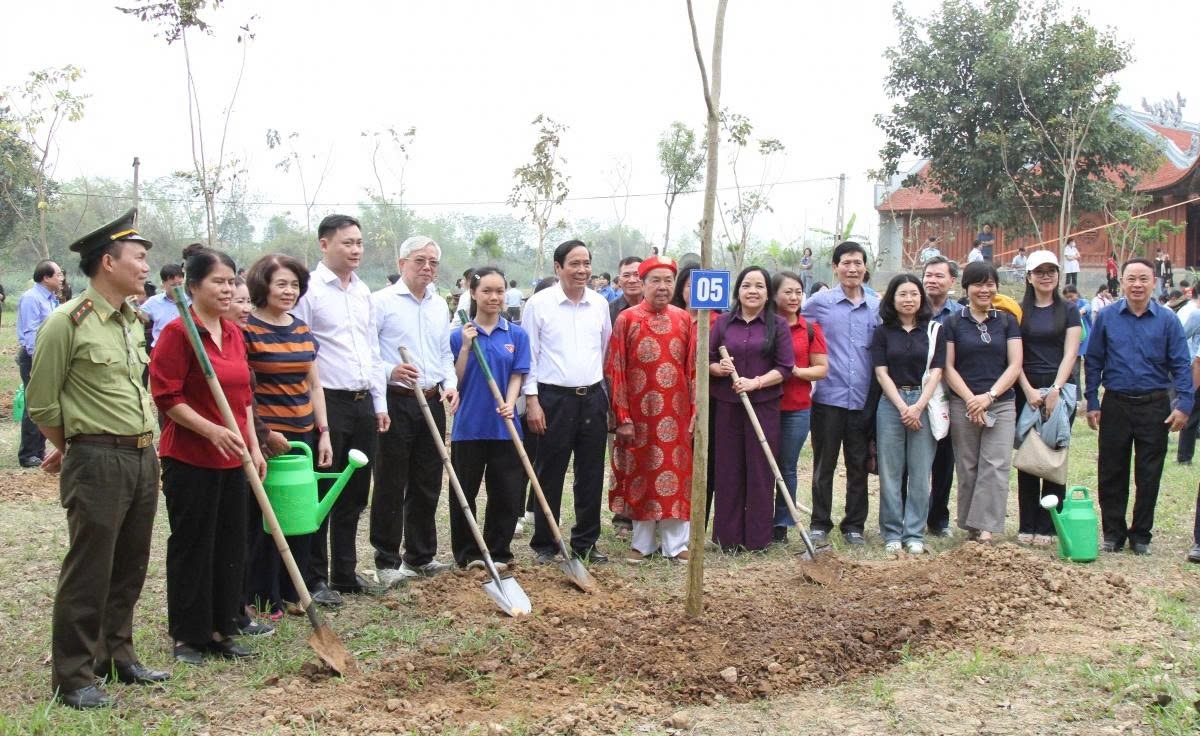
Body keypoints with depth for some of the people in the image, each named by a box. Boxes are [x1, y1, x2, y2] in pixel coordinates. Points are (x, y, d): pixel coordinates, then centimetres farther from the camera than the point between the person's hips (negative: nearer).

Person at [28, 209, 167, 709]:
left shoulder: (132, 322, 12)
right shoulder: (68, 322, -11)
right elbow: (41, 404, -5)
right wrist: (73, 449, 7)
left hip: (143, 457, 7)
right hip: (96, 461, -7)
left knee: (129, 569, 15)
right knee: (87, 573, 1)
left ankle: (117, 657, 29)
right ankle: (73, 677, 13)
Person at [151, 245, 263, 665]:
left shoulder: (233, 332, 11)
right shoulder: (177, 332, -12)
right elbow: (166, 396, -15)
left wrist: (253, 446, 12)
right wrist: (212, 431, -23)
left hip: (232, 459, 7)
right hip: (189, 458, -7)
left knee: (230, 546, 11)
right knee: (191, 547, 3)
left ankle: (220, 632, 23)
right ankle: (187, 638, 16)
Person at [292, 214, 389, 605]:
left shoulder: (362, 291, 13)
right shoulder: (310, 289, -9)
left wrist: (379, 404, 15)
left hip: (363, 404, 7)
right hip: (327, 403, -7)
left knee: (354, 495, 13)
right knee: (321, 495, 1)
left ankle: (345, 572, 25)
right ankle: (314, 579, 12)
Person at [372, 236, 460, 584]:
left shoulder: (439, 305, 14)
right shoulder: (381, 301, -6)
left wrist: (451, 384, 5)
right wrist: (390, 371, -24)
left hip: (432, 403, 6)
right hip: (395, 402, -6)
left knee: (427, 485, 12)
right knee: (391, 486, 1)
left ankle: (421, 556, 25)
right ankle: (387, 562, 11)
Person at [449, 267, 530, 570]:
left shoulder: (516, 335, 4)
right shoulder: (460, 335, -1)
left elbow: (517, 376, 1)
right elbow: (455, 381, -4)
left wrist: (509, 404, -17)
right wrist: (466, 346, -15)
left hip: (503, 426, 1)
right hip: (468, 425, -1)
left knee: (506, 493, 5)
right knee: (464, 493, 7)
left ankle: (498, 552, 20)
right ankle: (467, 553, 21)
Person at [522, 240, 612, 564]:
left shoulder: (600, 304, 8)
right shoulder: (539, 303, -4)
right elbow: (529, 355, -4)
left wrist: (606, 396, 12)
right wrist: (532, 400, -9)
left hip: (593, 397, 4)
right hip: (554, 399, -4)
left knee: (591, 475, 9)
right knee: (550, 475, 3)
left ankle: (585, 542, 21)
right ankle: (544, 544, 14)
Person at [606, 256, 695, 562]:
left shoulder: (684, 320, 5)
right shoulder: (627, 319, -2)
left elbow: (693, 369, 5)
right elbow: (615, 370, -4)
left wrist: (695, 413, 0)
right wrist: (622, 417, -8)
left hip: (676, 414, 2)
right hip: (639, 413, -2)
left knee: (675, 474, 6)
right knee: (641, 473, 7)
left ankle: (675, 544, 16)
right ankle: (641, 543, 20)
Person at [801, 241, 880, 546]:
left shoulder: (877, 307, 8)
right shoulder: (820, 302, 0)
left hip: (863, 399, 2)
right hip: (828, 397, -2)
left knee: (858, 466, 9)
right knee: (824, 466, 5)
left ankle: (854, 525, 20)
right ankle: (820, 524, 16)